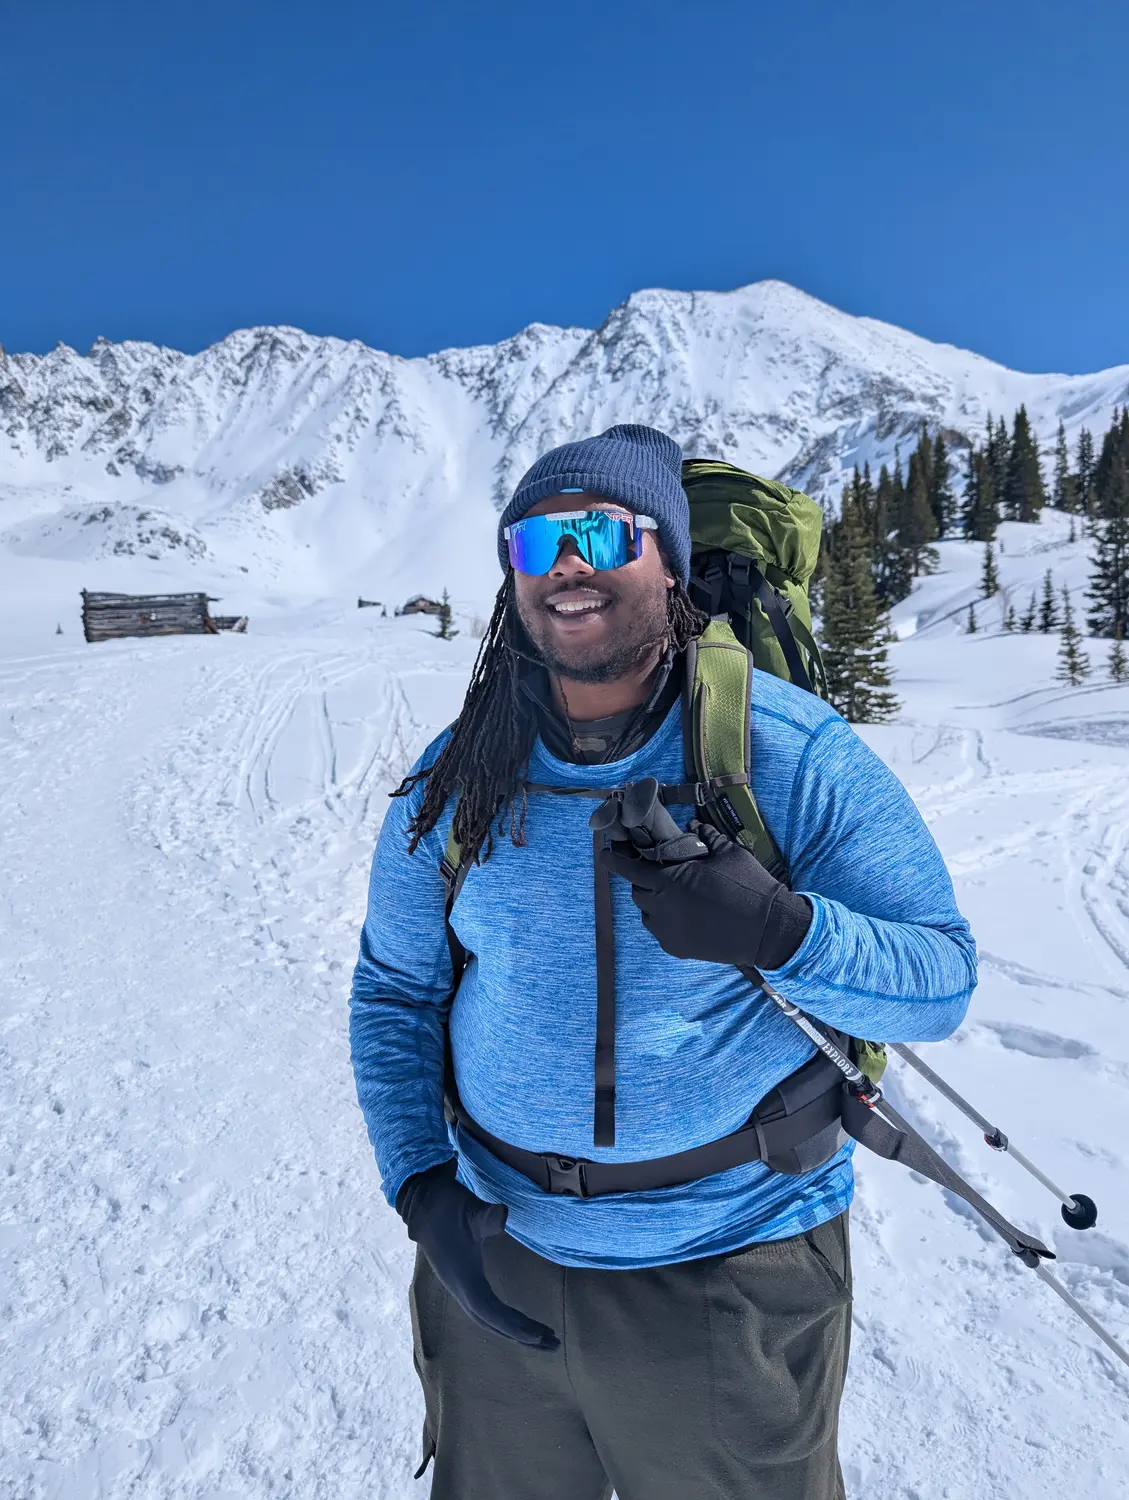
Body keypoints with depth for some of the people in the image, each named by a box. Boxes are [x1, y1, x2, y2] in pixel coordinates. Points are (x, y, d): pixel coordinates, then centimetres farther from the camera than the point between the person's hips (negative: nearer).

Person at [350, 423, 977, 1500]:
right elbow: (392, 994, 2)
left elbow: (941, 981, -13)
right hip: (494, 1261, 4)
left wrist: (779, 930, -32)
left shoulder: (791, 755, -16)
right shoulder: (456, 780, -6)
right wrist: (422, 1188, -9)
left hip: (730, 1278, -2)